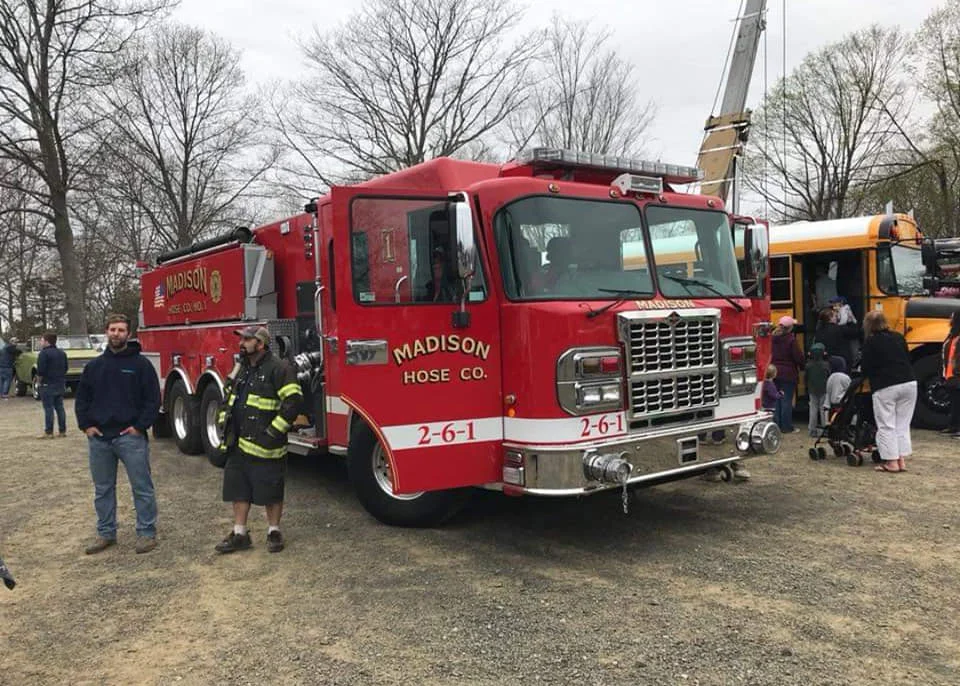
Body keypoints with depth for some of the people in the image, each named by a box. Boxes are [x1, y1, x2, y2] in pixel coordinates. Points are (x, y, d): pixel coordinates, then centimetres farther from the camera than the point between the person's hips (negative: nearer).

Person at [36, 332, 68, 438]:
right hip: (60, 384, 7)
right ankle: (62, 431, 11)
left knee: (48, 409, -3)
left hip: (48, 385, -7)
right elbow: (65, 368, 15)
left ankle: (48, 432, 0)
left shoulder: (44, 353, -13)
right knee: (59, 408, 10)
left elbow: (41, 370, -18)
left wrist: (39, 380, -4)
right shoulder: (62, 353, 11)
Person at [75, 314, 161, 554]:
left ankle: (147, 532, 10)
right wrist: (86, 425, 3)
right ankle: (106, 533, 26)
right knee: (103, 489, 14)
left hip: (130, 436, -4)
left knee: (142, 487, 0)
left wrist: (140, 426, -11)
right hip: (99, 437, 5)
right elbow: (82, 398, 15)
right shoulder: (94, 365, 10)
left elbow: (153, 399, -4)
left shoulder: (141, 364, -2)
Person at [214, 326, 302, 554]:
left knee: (271, 492, 4)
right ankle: (240, 534, 23)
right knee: (238, 489, 12)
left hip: (264, 447, -8)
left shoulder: (278, 368, -12)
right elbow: (229, 399, 27)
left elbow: (292, 400, -20)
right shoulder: (242, 369, 15)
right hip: (238, 445, 8)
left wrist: (273, 431, -20)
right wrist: (224, 421, 13)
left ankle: (274, 532, 19)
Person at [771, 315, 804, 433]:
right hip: (788, 374, -6)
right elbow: (799, 357, -12)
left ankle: (776, 425, 15)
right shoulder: (791, 339, -14)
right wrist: (804, 366, 4)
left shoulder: (774, 338, 4)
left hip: (775, 372, 6)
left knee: (776, 399, 11)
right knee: (787, 400, 0)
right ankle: (787, 427, 5)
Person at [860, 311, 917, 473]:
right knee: (903, 424, 12)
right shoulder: (898, 337, 12)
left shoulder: (870, 342, -4)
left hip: (886, 388, -5)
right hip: (909, 383, 5)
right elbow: (907, 359, 18)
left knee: (886, 425, 3)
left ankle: (891, 462, 2)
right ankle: (901, 460, 13)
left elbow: (865, 368, -5)